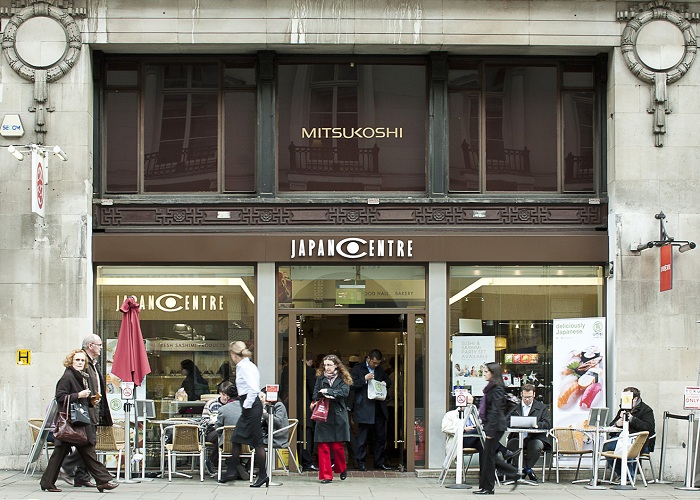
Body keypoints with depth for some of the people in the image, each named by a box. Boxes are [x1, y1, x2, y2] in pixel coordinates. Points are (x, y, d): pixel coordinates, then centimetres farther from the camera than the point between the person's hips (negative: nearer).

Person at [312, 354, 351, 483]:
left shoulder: (342, 379, 5)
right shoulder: (320, 378, 11)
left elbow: (344, 392, -11)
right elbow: (315, 396, 5)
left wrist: (327, 391, -18)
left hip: (338, 416, -1)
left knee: (338, 446, -1)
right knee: (323, 447, -4)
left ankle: (342, 469, 25)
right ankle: (326, 475, 2)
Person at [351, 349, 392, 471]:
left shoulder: (380, 369, 17)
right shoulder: (358, 368, 1)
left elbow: (388, 381, 28)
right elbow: (352, 384, -6)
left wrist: (385, 383, 5)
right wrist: (364, 379, -19)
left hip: (379, 408, 5)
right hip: (364, 408, -5)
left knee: (381, 437, 7)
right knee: (362, 437, -3)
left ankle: (379, 462, 16)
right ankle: (360, 463, 4)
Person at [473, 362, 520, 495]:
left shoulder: (497, 389, -14)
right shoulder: (491, 388, 16)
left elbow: (495, 411, -19)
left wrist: (490, 431, -21)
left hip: (496, 426, -10)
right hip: (492, 426, 10)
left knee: (488, 455, -3)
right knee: (490, 455, 12)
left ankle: (487, 488, 4)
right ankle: (513, 475, 17)